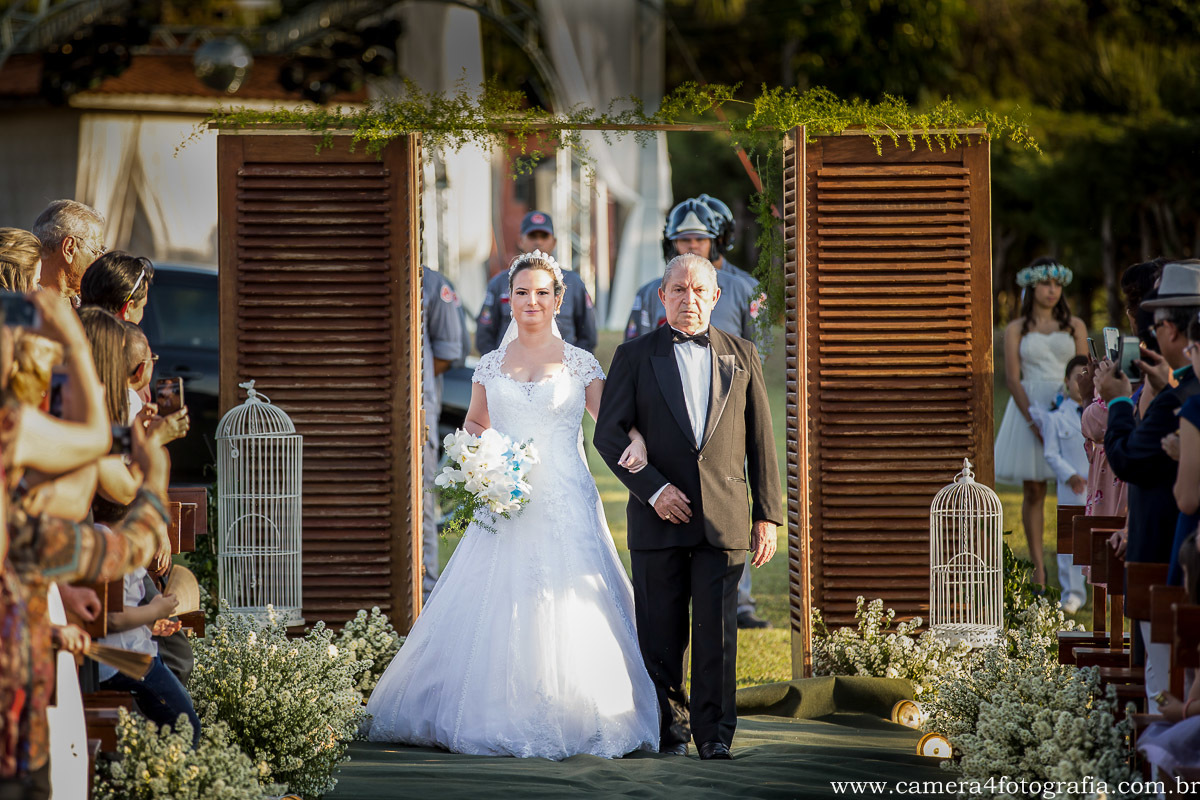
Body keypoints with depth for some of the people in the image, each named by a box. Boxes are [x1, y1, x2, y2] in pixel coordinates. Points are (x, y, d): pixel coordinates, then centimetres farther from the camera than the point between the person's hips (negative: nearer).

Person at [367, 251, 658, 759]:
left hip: (565, 507, -2)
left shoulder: (580, 364, 3)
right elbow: (474, 425, 23)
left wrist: (635, 442, -18)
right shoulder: (491, 366, 10)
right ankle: (501, 721, 5)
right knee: (496, 612, -3)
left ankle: (569, 724, -1)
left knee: (567, 613, -7)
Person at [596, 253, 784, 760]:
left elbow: (761, 441, 12)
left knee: (717, 633, -6)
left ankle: (714, 737, 2)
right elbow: (609, 434, 0)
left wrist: (767, 515, 6)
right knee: (660, 638, 3)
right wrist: (653, 489, -11)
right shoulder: (635, 357, 7)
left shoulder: (741, 356, 12)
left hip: (724, 521, 0)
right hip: (659, 518, 0)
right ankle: (671, 732, 15)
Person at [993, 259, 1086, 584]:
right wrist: (1033, 420, -14)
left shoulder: (1074, 326, 9)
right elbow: (1012, 378, -2)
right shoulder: (1016, 330, 6)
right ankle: (1038, 565, 4)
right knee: (1033, 490, 0)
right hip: (1029, 407, -1)